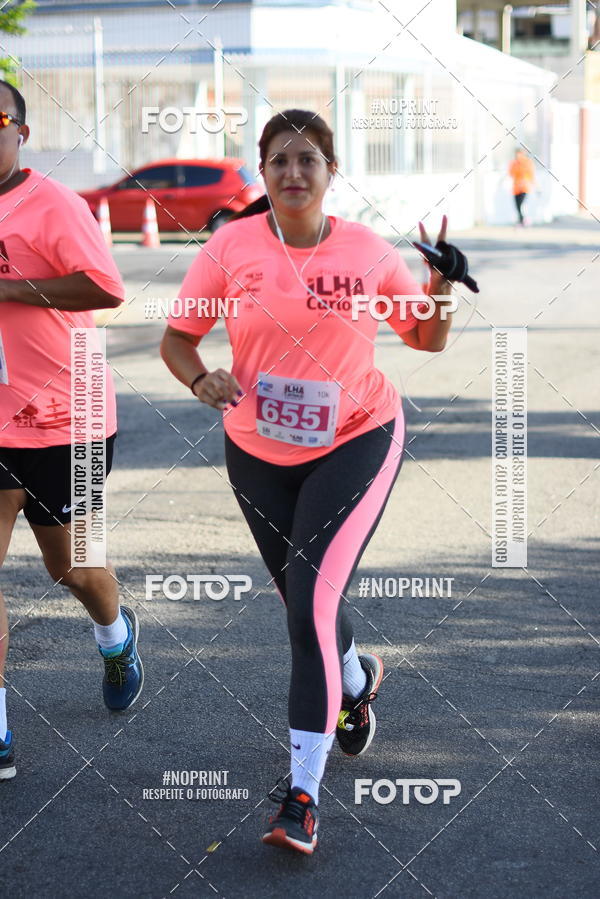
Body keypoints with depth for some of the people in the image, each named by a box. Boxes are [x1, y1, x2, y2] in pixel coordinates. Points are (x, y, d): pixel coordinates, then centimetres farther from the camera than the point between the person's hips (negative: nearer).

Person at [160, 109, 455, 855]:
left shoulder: (368, 253, -9)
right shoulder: (231, 247, -9)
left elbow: (427, 338, 4)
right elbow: (176, 338, -1)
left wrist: (442, 293, -16)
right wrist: (201, 379, -22)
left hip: (355, 441, -3)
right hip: (258, 453, 3)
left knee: (313, 600, -17)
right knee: (301, 598, 18)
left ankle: (304, 793, -13)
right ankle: (356, 682, 54)